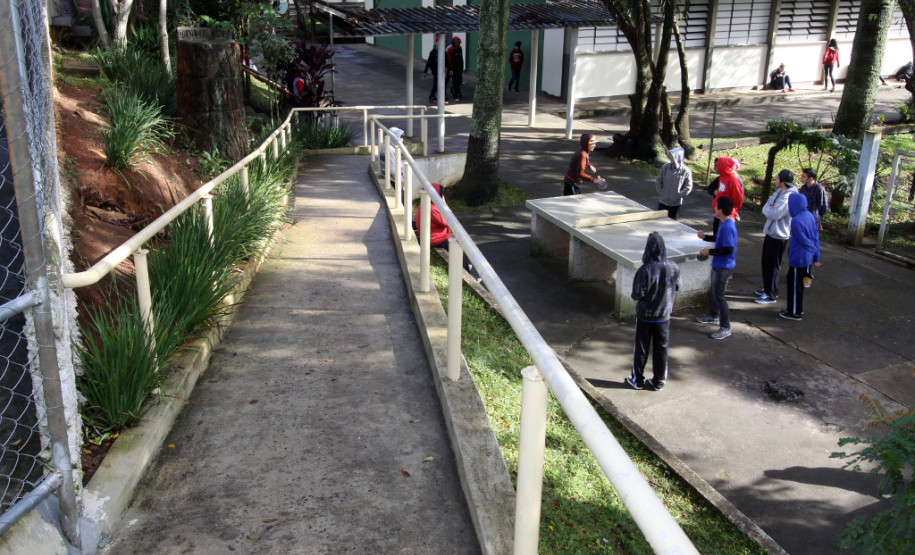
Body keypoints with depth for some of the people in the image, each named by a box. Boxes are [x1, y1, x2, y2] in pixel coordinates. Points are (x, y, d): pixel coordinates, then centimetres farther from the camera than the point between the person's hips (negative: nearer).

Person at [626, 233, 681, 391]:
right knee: (661, 349, 16)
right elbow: (677, 288, 5)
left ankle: (637, 379, 24)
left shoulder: (645, 270, -23)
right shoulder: (674, 268, -11)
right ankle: (659, 381, 26)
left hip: (645, 316, -3)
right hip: (664, 315, 3)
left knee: (641, 349, 12)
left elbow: (637, 295, -19)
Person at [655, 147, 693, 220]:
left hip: (676, 204, -2)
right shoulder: (665, 167, -5)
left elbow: (688, 188, -7)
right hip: (663, 202, 2)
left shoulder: (686, 171, -11)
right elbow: (658, 181, 4)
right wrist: (660, 192, -4)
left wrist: (678, 196, -12)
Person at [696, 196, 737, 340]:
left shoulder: (727, 227, -27)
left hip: (724, 267, -11)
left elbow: (729, 249, -29)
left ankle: (725, 328, 0)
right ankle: (714, 316, 45)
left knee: (719, 295, -6)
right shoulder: (724, 223, 5)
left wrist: (710, 252, -22)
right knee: (715, 291, 25)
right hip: (718, 265, 11)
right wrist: (706, 237, 21)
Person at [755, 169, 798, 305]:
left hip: (778, 236, -10)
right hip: (770, 233, 10)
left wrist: (768, 209, -9)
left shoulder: (788, 197, -24)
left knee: (772, 265, 0)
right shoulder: (779, 192, 5)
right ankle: (767, 288, 36)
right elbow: (766, 207, 9)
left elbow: (774, 214, -28)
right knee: (765, 262, 20)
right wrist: (769, 209, -11)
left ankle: (771, 295, 10)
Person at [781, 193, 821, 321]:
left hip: (798, 259, -8)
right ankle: (798, 308, 36)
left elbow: (804, 240, -20)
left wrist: (815, 251, -2)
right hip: (807, 258, 8)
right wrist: (816, 256, 11)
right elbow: (816, 236, 6)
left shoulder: (796, 221, -25)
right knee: (799, 283, 22)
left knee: (794, 285, 6)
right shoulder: (810, 216, 1)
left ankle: (794, 312, 17)